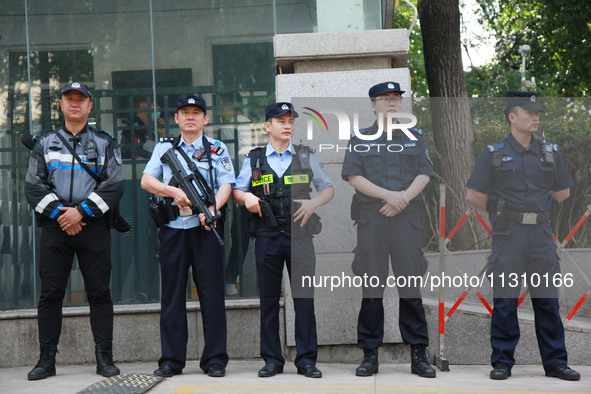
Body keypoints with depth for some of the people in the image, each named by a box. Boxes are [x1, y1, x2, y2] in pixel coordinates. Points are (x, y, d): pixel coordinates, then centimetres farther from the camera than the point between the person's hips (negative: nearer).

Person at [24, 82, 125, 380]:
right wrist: (59, 213, -8)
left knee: (99, 293, -2)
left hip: (93, 224, -1)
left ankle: (104, 358, 2)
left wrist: (81, 211, -11)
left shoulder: (105, 144, 10)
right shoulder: (45, 143, 14)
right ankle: (47, 360, 3)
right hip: (54, 225, 1)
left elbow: (115, 185, -1)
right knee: (50, 293, -1)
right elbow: (33, 186, 6)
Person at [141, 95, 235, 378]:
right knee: (172, 294, 4)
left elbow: (226, 185, 0)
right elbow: (146, 181, 6)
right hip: (172, 228, 1)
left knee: (212, 293, -2)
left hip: (205, 227, -1)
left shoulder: (218, 150, 11)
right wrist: (174, 191, -11)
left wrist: (212, 208, -18)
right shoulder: (164, 148, 16)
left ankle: (215, 360, 4)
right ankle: (171, 360, 10)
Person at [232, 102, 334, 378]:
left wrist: (313, 203, -6)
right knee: (269, 299, 3)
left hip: (300, 235, 0)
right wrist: (246, 197, -9)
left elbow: (328, 189, 13)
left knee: (304, 298, -3)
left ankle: (306, 360, 4)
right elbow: (235, 191, 13)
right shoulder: (254, 160, 10)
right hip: (267, 238, 0)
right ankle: (272, 360, 10)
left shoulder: (306, 157, 10)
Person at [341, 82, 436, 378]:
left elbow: (424, 174, 7)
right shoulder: (360, 139, 9)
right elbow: (353, 176, -1)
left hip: (406, 218, 1)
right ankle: (370, 354, 6)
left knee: (411, 285, 0)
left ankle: (418, 354, 4)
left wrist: (404, 198, -10)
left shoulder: (414, 138, 15)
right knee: (372, 287, 0)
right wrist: (388, 195, -12)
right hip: (371, 219, -1)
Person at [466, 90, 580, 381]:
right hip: (508, 236, -3)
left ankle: (555, 362, 11)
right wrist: (503, 213, 8)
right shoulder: (493, 154, 1)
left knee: (548, 299, 4)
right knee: (505, 300, 0)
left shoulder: (550, 153, 11)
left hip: (541, 234, 3)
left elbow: (563, 191, 20)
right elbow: (474, 195, 2)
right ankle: (502, 362, 8)